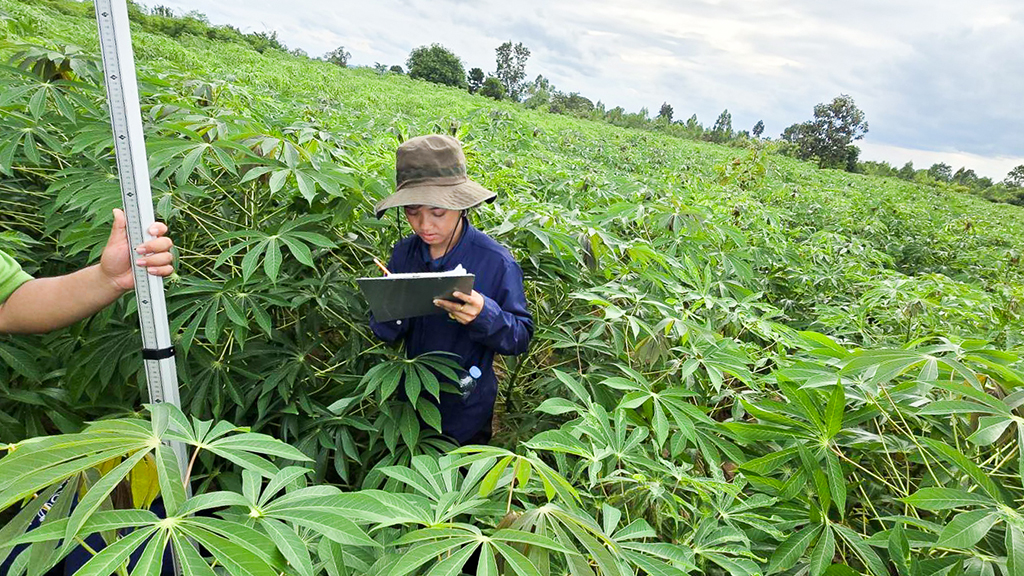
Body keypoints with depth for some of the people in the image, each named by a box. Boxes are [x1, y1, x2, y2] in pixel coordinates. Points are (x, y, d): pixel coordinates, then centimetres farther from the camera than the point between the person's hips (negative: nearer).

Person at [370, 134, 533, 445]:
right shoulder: (403, 252, -11)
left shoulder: (496, 261, -22)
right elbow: (384, 333, -6)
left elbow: (521, 338, -17)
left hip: (467, 412, -3)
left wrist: (485, 315, -37)